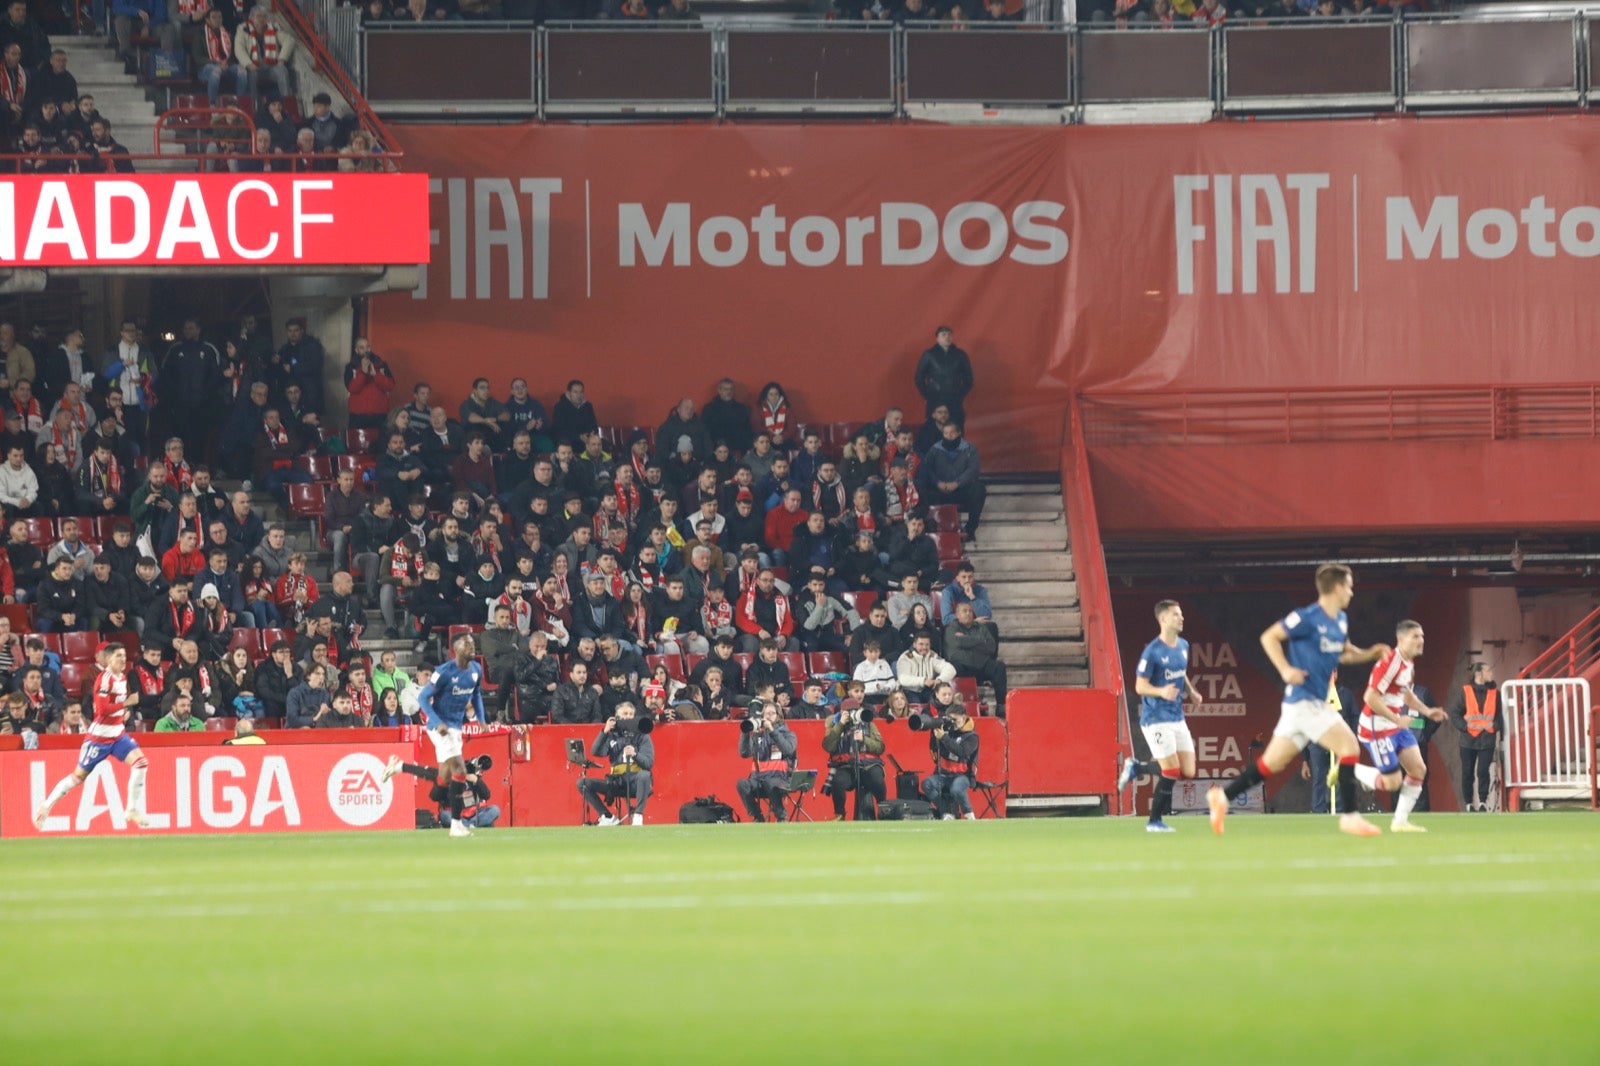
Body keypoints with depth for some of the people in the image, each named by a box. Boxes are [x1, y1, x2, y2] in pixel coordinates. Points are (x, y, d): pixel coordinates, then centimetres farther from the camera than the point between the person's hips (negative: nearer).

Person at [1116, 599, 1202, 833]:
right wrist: (1162, 692, -30)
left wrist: (1191, 691, 7)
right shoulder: (1152, 652, -15)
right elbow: (1140, 686, -13)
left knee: (1188, 772, 4)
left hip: (1177, 717, 8)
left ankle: (1136, 768, 23)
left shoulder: (1183, 646, 8)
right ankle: (1154, 821, 8)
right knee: (1171, 772, -10)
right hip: (1156, 719, -8)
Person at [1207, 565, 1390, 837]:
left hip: (1316, 701, 9)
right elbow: (1269, 637, -10)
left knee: (1272, 762, 11)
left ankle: (1222, 796, 17)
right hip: (1303, 699, -9)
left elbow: (1345, 653, 28)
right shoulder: (1308, 618, -14)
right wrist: (1285, 669, -21)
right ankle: (1349, 817, -12)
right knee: (1349, 746, -14)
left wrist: (1369, 654, 9)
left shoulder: (1340, 621, 12)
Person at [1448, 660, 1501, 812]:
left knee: (1483, 771, -10)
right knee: (1468, 773, 4)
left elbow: (1500, 714, 11)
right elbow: (1454, 714, 0)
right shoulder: (1464, 692, 0)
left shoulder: (1494, 693, 6)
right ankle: (1468, 803, 14)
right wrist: (1465, 727, -11)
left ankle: (1483, 802, -4)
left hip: (1487, 741, 0)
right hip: (1469, 740, 0)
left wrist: (1495, 726, -7)